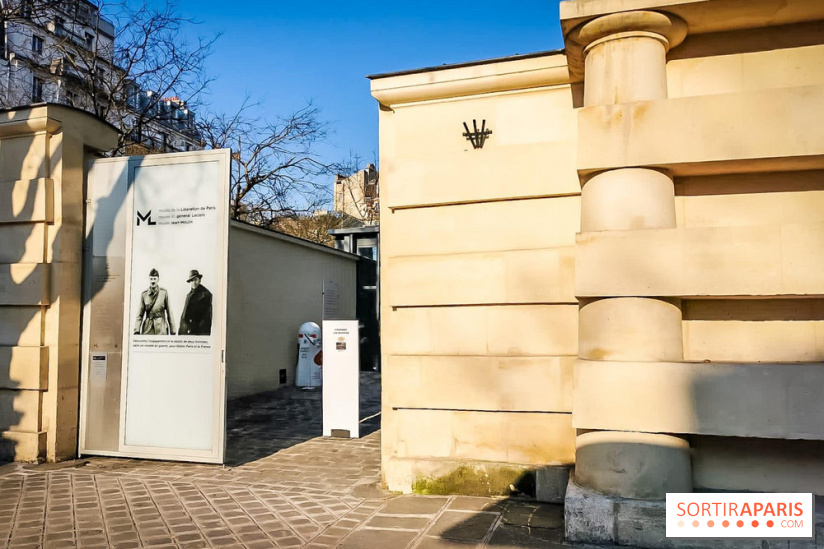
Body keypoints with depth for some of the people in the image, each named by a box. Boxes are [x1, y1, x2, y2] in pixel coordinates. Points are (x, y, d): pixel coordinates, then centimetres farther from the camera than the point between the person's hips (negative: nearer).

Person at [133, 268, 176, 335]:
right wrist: (136, 331, -4)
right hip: (147, 328, 1)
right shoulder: (144, 294, 5)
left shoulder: (164, 293, 1)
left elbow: (169, 312, 2)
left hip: (161, 328, -1)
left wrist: (172, 331, 0)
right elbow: (140, 315, 5)